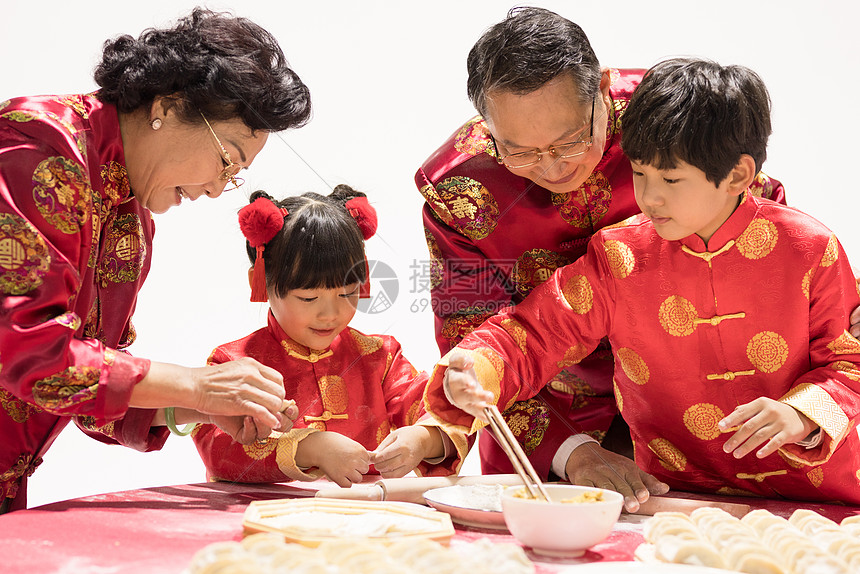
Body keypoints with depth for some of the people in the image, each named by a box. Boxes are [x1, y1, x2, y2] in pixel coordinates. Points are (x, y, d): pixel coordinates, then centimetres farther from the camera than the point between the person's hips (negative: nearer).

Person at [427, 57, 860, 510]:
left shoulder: (808, 249, -5)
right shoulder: (619, 258, -4)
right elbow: (528, 338, -3)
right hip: (679, 498, 1)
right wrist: (471, 378, -23)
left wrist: (801, 414, -17)